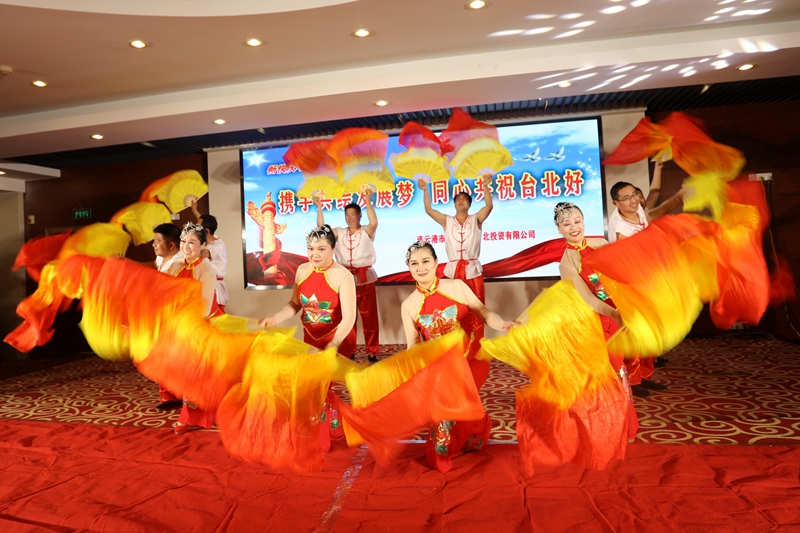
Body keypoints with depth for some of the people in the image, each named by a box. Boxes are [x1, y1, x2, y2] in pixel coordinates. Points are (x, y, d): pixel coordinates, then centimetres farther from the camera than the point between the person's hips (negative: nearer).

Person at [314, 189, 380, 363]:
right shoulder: (339, 232, 11)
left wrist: (368, 201, -25)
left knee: (369, 315, 0)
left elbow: (374, 223, -20)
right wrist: (319, 208, -10)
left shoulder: (366, 231, 1)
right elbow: (322, 228, -1)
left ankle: (372, 351, 8)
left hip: (365, 277, -3)